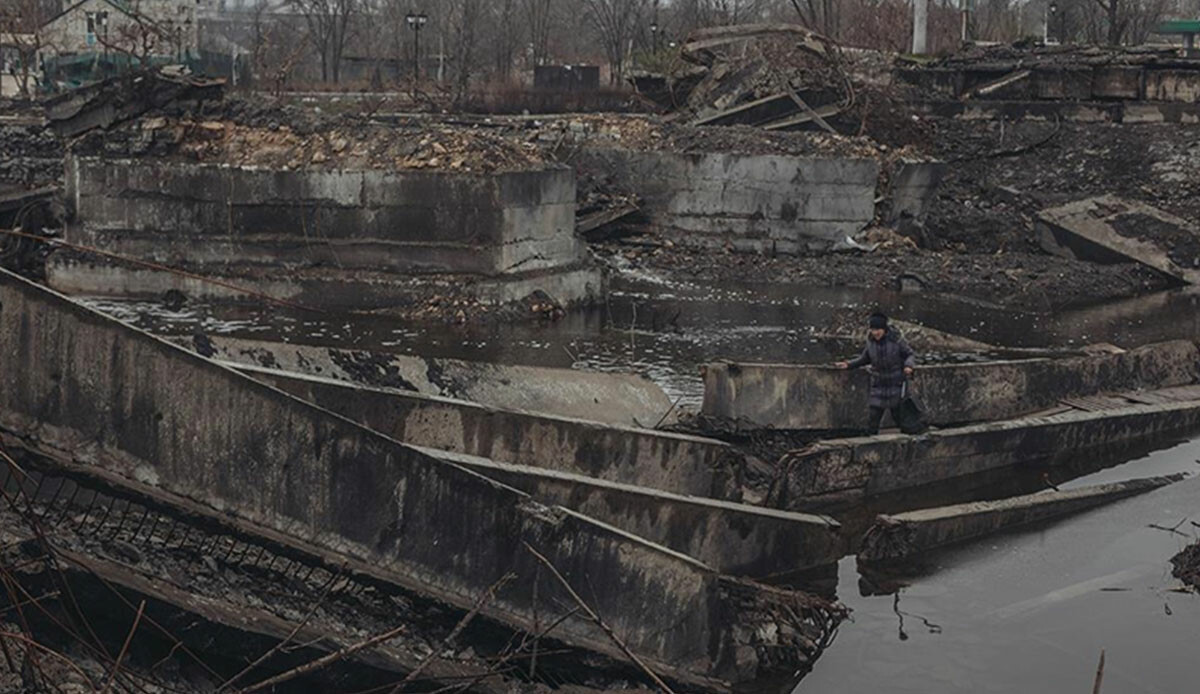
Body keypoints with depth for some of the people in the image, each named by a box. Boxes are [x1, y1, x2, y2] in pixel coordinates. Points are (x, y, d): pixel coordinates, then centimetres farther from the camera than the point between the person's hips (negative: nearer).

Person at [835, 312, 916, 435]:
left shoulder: (895, 340, -14)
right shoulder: (871, 342, -3)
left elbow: (910, 355, -5)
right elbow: (864, 359, 12)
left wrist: (909, 366, -25)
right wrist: (849, 364, 0)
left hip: (896, 383, -3)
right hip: (879, 384, 3)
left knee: (898, 414, 6)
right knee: (874, 416, -2)